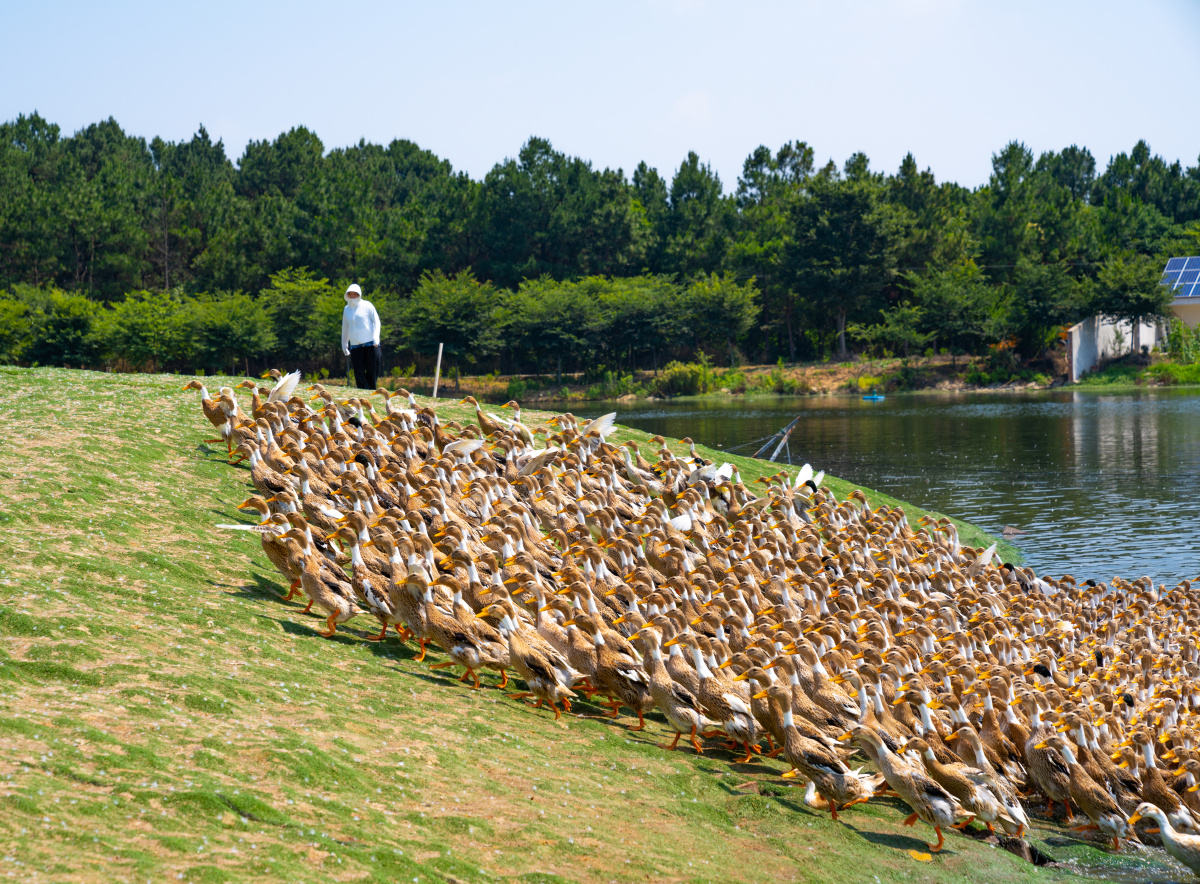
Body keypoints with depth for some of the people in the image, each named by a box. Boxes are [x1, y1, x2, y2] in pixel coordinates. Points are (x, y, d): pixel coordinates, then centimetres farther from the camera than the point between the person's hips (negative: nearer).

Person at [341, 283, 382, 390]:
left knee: (372, 371, -3)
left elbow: (376, 321, 0)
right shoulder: (346, 309, 16)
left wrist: (375, 338, -12)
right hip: (355, 347, 4)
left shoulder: (367, 305, 3)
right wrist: (344, 344, 25)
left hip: (370, 344, -4)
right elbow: (345, 328, 26)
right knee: (359, 374, -6)